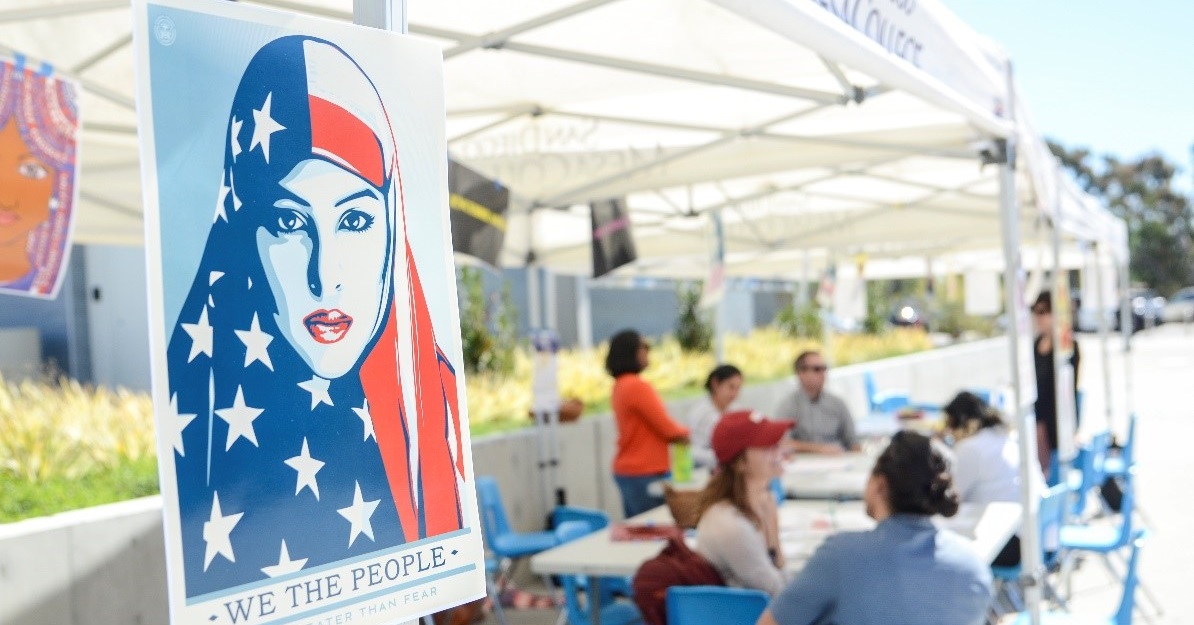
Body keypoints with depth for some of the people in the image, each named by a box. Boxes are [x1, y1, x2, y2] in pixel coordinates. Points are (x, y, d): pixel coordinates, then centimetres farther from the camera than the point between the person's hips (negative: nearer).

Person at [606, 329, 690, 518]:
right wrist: (685, 433, 5)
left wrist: (677, 431, 6)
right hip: (646, 474, -9)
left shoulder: (620, 385, 10)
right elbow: (668, 429, -14)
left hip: (626, 471, 9)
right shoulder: (638, 386, -18)